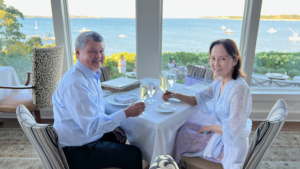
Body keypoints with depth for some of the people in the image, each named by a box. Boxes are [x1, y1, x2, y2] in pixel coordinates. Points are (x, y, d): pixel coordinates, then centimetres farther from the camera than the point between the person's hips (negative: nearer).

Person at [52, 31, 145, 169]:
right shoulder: (75, 84, -29)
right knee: (133, 155, -9)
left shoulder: (92, 73, 3)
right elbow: (91, 127, -30)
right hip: (77, 151, -9)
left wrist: (111, 125, 3)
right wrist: (126, 113, -29)